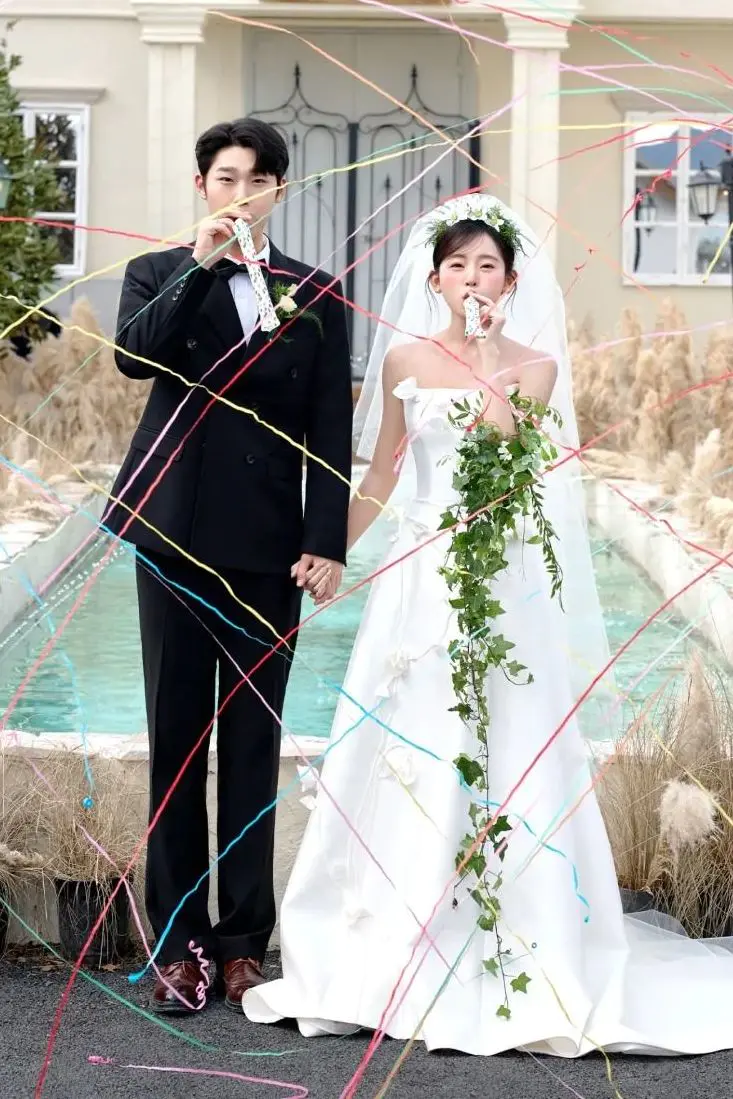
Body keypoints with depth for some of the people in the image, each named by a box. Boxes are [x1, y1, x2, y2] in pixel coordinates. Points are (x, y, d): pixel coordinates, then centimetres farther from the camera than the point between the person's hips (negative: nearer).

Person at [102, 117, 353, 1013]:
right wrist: (201, 265, -19)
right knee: (177, 740, 4)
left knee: (254, 745, 5)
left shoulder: (315, 296, 7)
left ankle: (245, 939, 12)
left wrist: (326, 540, -4)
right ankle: (178, 942, 9)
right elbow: (134, 357, -16)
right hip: (176, 536, 0)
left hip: (270, 547, 1)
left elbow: (331, 430, 4)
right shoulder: (159, 275, 5)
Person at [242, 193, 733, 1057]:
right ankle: (396, 952, 9)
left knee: (507, 753, -3)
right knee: (408, 751, 1)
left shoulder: (534, 366, 3)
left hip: (505, 583, -1)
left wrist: (487, 353, -13)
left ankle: (513, 954, 5)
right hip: (422, 576, 1)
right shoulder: (403, 360, 7)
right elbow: (379, 479, 13)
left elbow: (507, 442, -16)